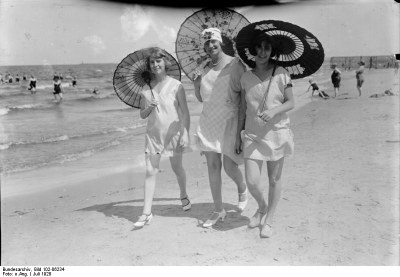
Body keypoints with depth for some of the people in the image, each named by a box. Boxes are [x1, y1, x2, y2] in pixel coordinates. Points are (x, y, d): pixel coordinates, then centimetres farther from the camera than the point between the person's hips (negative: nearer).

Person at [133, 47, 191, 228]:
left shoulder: (176, 86, -6)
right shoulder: (146, 89, 4)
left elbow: (185, 112, -6)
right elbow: (142, 115, 9)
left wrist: (185, 133, -13)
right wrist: (149, 107, -12)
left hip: (173, 133, -2)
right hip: (153, 134, 3)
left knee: (177, 168, 11)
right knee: (150, 171, -2)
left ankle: (184, 196, 40)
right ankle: (146, 212, 1)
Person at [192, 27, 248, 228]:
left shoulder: (235, 64, -8)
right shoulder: (204, 68, 9)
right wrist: (195, 82, -3)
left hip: (230, 121, -5)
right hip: (208, 122, 5)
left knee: (229, 167, -2)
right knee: (212, 166, 5)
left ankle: (242, 189, 34)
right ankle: (218, 210, 18)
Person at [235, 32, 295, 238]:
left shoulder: (281, 74, -4)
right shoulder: (246, 77, 2)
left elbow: (291, 103, -3)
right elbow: (243, 109, 7)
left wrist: (274, 111, -23)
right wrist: (238, 135, 9)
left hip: (277, 132, -1)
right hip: (252, 134, 1)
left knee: (274, 179, 8)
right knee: (252, 181, -5)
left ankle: (268, 220, 27)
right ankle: (262, 207, 28)